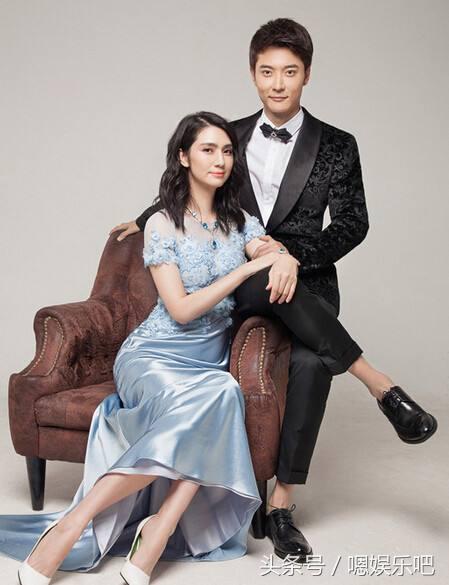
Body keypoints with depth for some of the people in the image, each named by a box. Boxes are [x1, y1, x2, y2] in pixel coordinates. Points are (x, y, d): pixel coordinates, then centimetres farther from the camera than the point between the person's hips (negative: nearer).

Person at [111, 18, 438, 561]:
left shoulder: (337, 146, 4)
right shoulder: (234, 136, 12)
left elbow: (353, 224, -4)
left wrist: (293, 253, -18)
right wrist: (145, 219, 36)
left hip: (308, 277, -1)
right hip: (244, 283, 2)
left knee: (312, 359, -31)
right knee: (274, 277, -37)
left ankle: (281, 501, -20)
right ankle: (382, 386, -30)